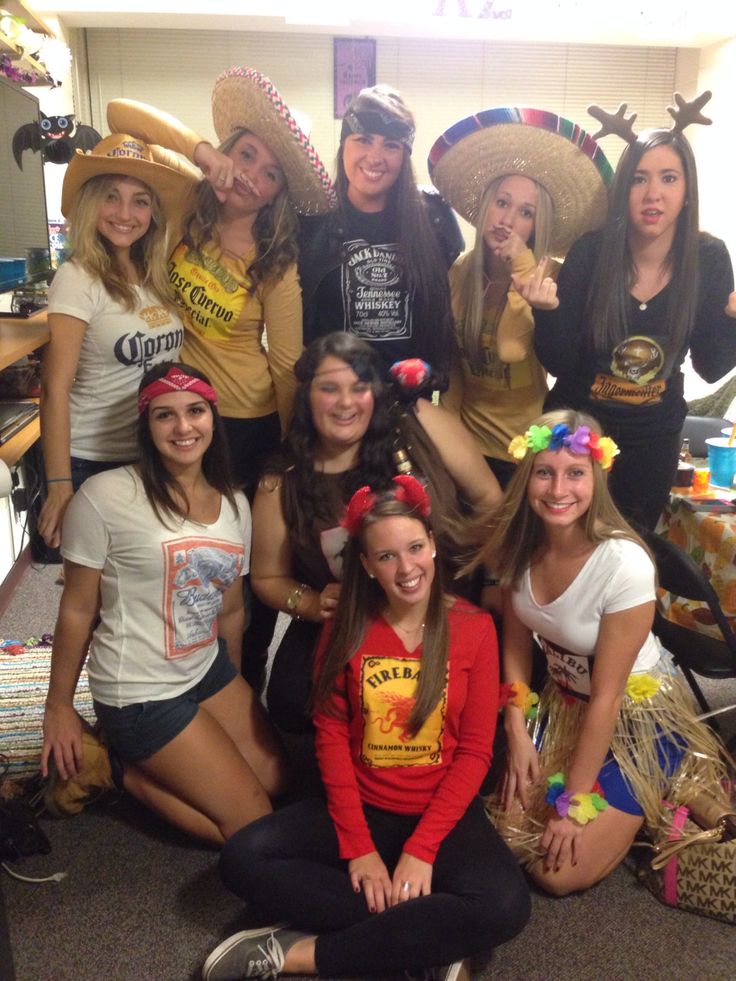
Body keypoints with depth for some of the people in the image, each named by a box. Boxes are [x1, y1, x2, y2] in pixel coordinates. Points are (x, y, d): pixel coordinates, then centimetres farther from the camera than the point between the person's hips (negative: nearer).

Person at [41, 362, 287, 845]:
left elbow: (231, 609, 9)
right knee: (253, 828, -3)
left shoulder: (235, 503, 0)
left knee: (275, 781, 12)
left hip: (210, 670, 7)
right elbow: (77, 610, -11)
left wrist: (235, 693, 17)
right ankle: (109, 766, 8)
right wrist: (59, 706, -4)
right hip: (141, 693, -7)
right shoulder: (105, 496, -19)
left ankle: (140, 758, 17)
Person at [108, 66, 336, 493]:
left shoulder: (277, 268, -12)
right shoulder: (182, 210, -7)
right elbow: (120, 113, -12)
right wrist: (202, 150, -25)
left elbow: (287, 365, -8)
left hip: (247, 422, -2)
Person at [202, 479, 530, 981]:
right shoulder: (347, 629, -3)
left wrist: (421, 848, -16)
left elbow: (475, 751, -8)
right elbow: (331, 736, -3)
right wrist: (357, 846, -13)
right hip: (362, 808, 2)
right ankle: (429, 937, -17)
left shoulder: (474, 627, -8)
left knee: (505, 907, -30)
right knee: (243, 859, -20)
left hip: (444, 812, -1)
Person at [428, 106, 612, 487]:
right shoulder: (458, 273, -3)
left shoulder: (550, 277, -13)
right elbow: (449, 360, 6)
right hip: (466, 440, 3)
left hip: (526, 446, -3)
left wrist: (523, 268, -29)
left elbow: (511, 348, -29)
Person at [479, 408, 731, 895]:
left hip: (636, 714, -5)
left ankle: (651, 800, 17)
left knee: (560, 872, -7)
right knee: (511, 830, 0)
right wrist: (517, 730, -8)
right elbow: (517, 645, 1)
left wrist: (574, 802, -17)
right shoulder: (522, 545, -13)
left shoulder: (624, 563, -30)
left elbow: (607, 697, -23)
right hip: (564, 703, 6)